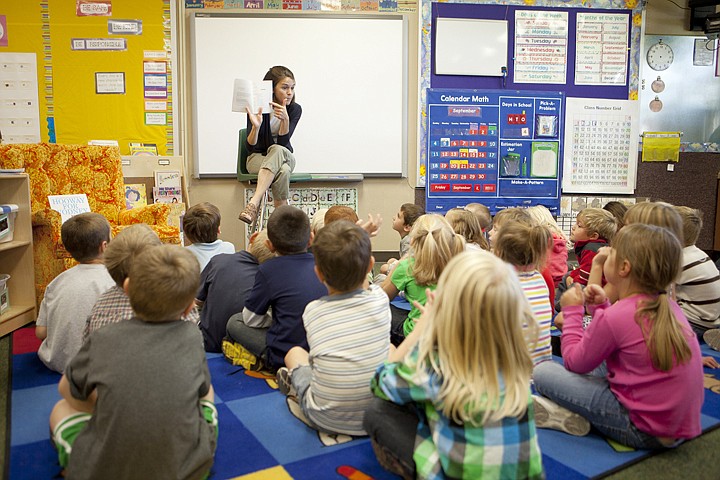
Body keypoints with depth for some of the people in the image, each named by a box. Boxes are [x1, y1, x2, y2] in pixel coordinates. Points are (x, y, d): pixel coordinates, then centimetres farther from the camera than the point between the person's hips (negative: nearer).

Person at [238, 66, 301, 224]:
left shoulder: (295, 109, -8)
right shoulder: (257, 108, -13)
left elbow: (283, 143, -18)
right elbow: (250, 147, -17)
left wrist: (285, 119, -36)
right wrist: (256, 126, -37)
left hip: (284, 156, 2)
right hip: (257, 158, -1)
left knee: (277, 150, -37)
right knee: (283, 170, -37)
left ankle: (253, 204, -46)